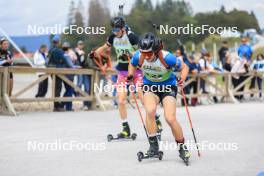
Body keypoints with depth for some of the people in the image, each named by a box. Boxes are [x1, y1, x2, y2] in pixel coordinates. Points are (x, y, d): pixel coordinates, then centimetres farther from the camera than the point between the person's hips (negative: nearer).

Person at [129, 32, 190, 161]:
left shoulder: (167, 58, -28)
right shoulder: (138, 57, -20)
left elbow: (184, 67, -12)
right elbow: (132, 65, 6)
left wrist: (182, 79, -30)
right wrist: (130, 75, -13)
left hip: (168, 86, -2)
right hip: (149, 85, 2)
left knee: (170, 119, -15)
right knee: (150, 111, -27)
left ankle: (182, 147, 7)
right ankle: (153, 145, -13)